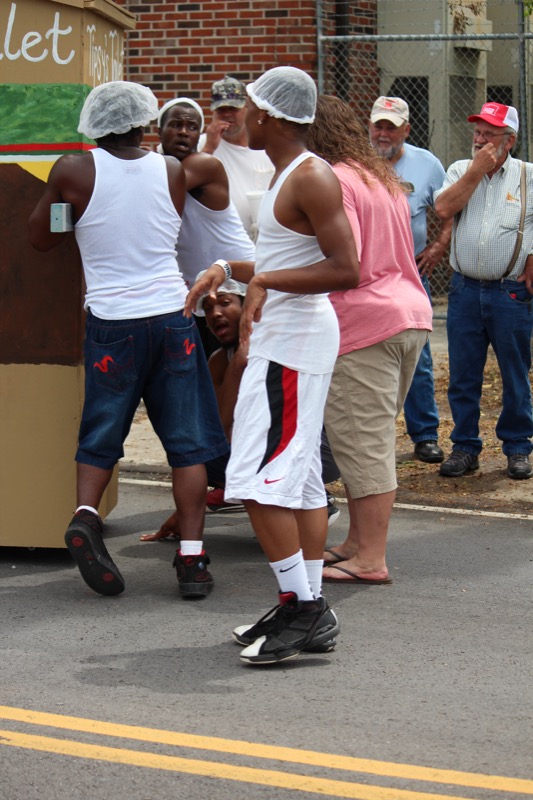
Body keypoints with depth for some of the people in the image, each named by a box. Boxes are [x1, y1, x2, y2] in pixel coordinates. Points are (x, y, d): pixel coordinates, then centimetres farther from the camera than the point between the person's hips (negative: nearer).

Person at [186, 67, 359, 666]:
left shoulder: (311, 178, -16)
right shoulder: (286, 175, 16)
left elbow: (346, 270, -23)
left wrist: (264, 281, -21)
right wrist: (227, 270, 18)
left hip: (293, 342, -11)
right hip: (284, 339, 11)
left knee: (259, 481, -13)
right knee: (300, 480, 12)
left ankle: (303, 608, -11)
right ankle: (308, 609, 16)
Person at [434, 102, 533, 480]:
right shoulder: (461, 170, 9)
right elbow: (444, 208, -8)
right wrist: (477, 171, -10)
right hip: (465, 290, 2)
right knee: (463, 376, 5)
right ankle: (465, 446, 14)